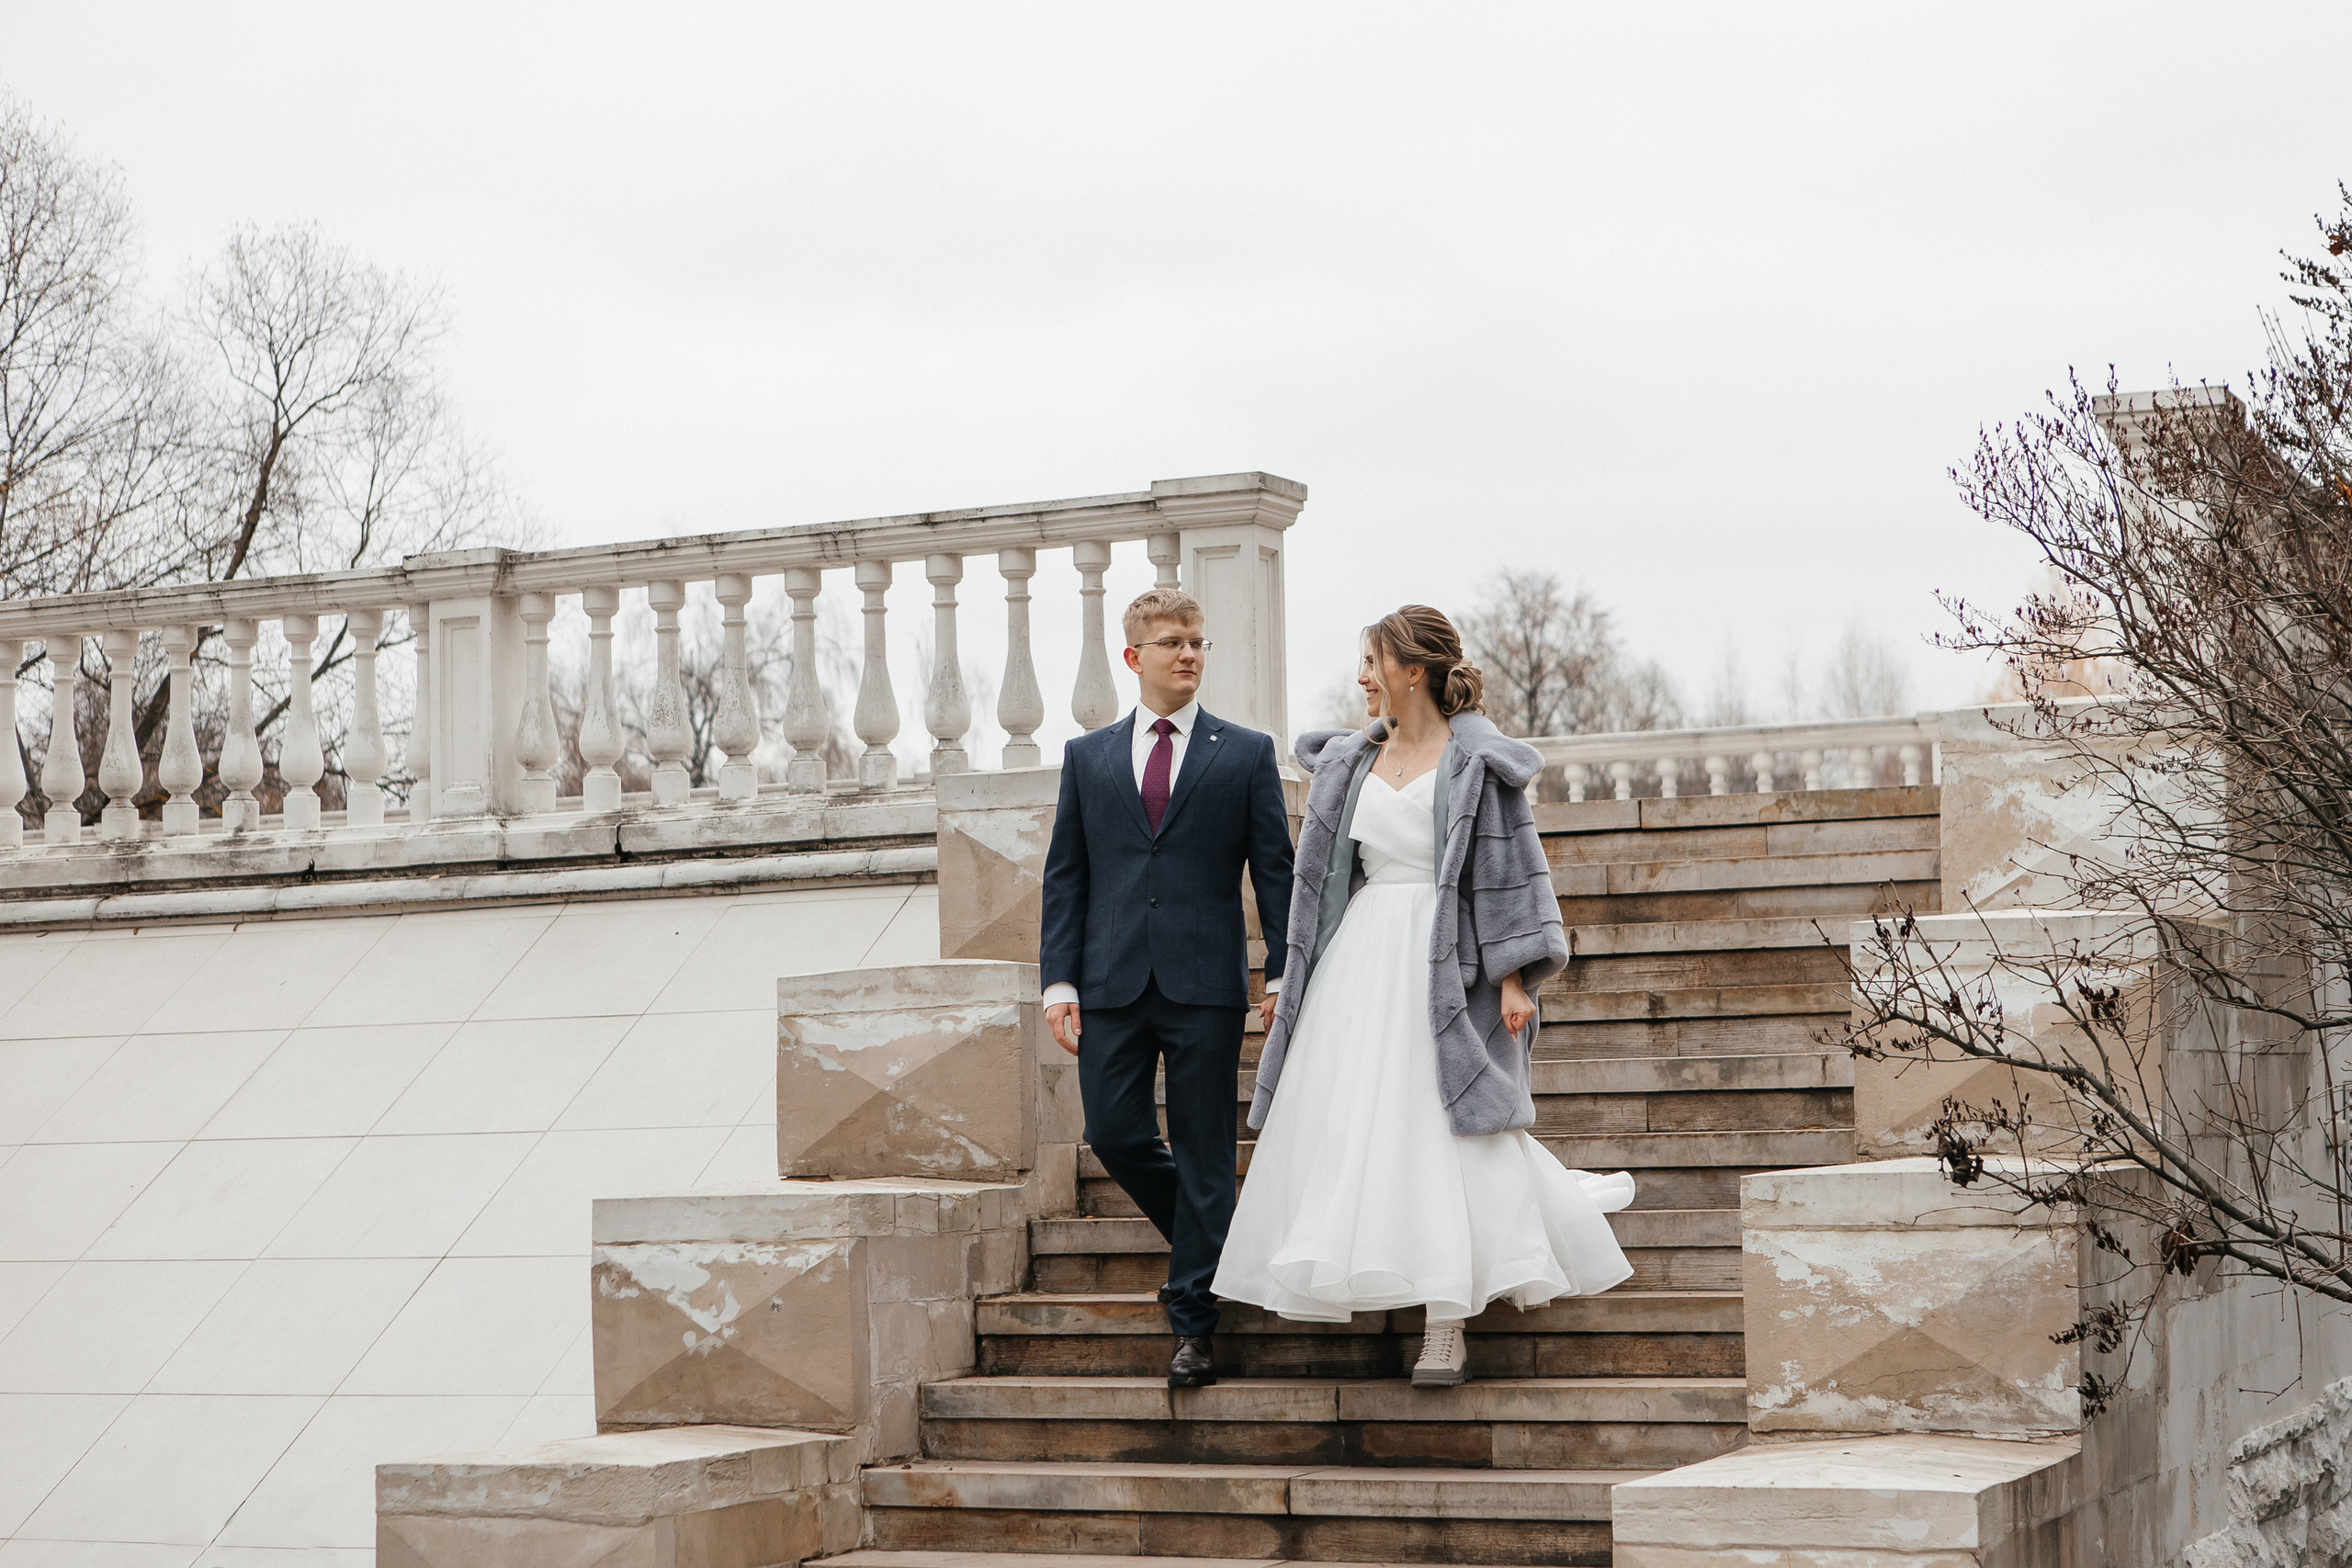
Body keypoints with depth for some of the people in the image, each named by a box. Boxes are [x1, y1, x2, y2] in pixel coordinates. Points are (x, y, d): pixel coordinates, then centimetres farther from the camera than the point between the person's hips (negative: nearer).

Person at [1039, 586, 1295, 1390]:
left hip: (1205, 984, -2)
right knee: (1114, 1135, 0)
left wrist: (1285, 973, -3)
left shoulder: (1246, 753, 6)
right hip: (1112, 984, 2)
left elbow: (1275, 869, 5)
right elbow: (1065, 876, 9)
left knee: (1202, 1152, -1)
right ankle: (1205, 1239, 27)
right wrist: (1059, 981, 0)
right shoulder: (1087, 757, 11)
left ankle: (1193, 1322, 6)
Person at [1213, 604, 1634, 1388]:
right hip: (1363, 957, 7)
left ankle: (1447, 1326, -8)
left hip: (1443, 963, -7)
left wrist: (1514, 975, -15)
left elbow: (1511, 868, -10)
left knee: (1441, 1127, -9)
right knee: (1340, 1119, 5)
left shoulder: (1478, 760, -6)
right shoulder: (1356, 758, 12)